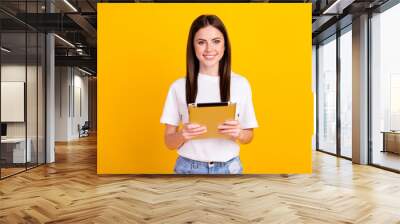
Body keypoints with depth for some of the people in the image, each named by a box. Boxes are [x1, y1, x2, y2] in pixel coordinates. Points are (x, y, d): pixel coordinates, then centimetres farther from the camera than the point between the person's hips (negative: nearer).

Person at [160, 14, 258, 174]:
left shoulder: (240, 84, -5)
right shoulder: (179, 86, -5)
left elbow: (249, 136, 4)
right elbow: (169, 141, -1)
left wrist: (238, 133, -17)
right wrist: (183, 135, -21)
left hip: (229, 167, 1)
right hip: (189, 168, 0)